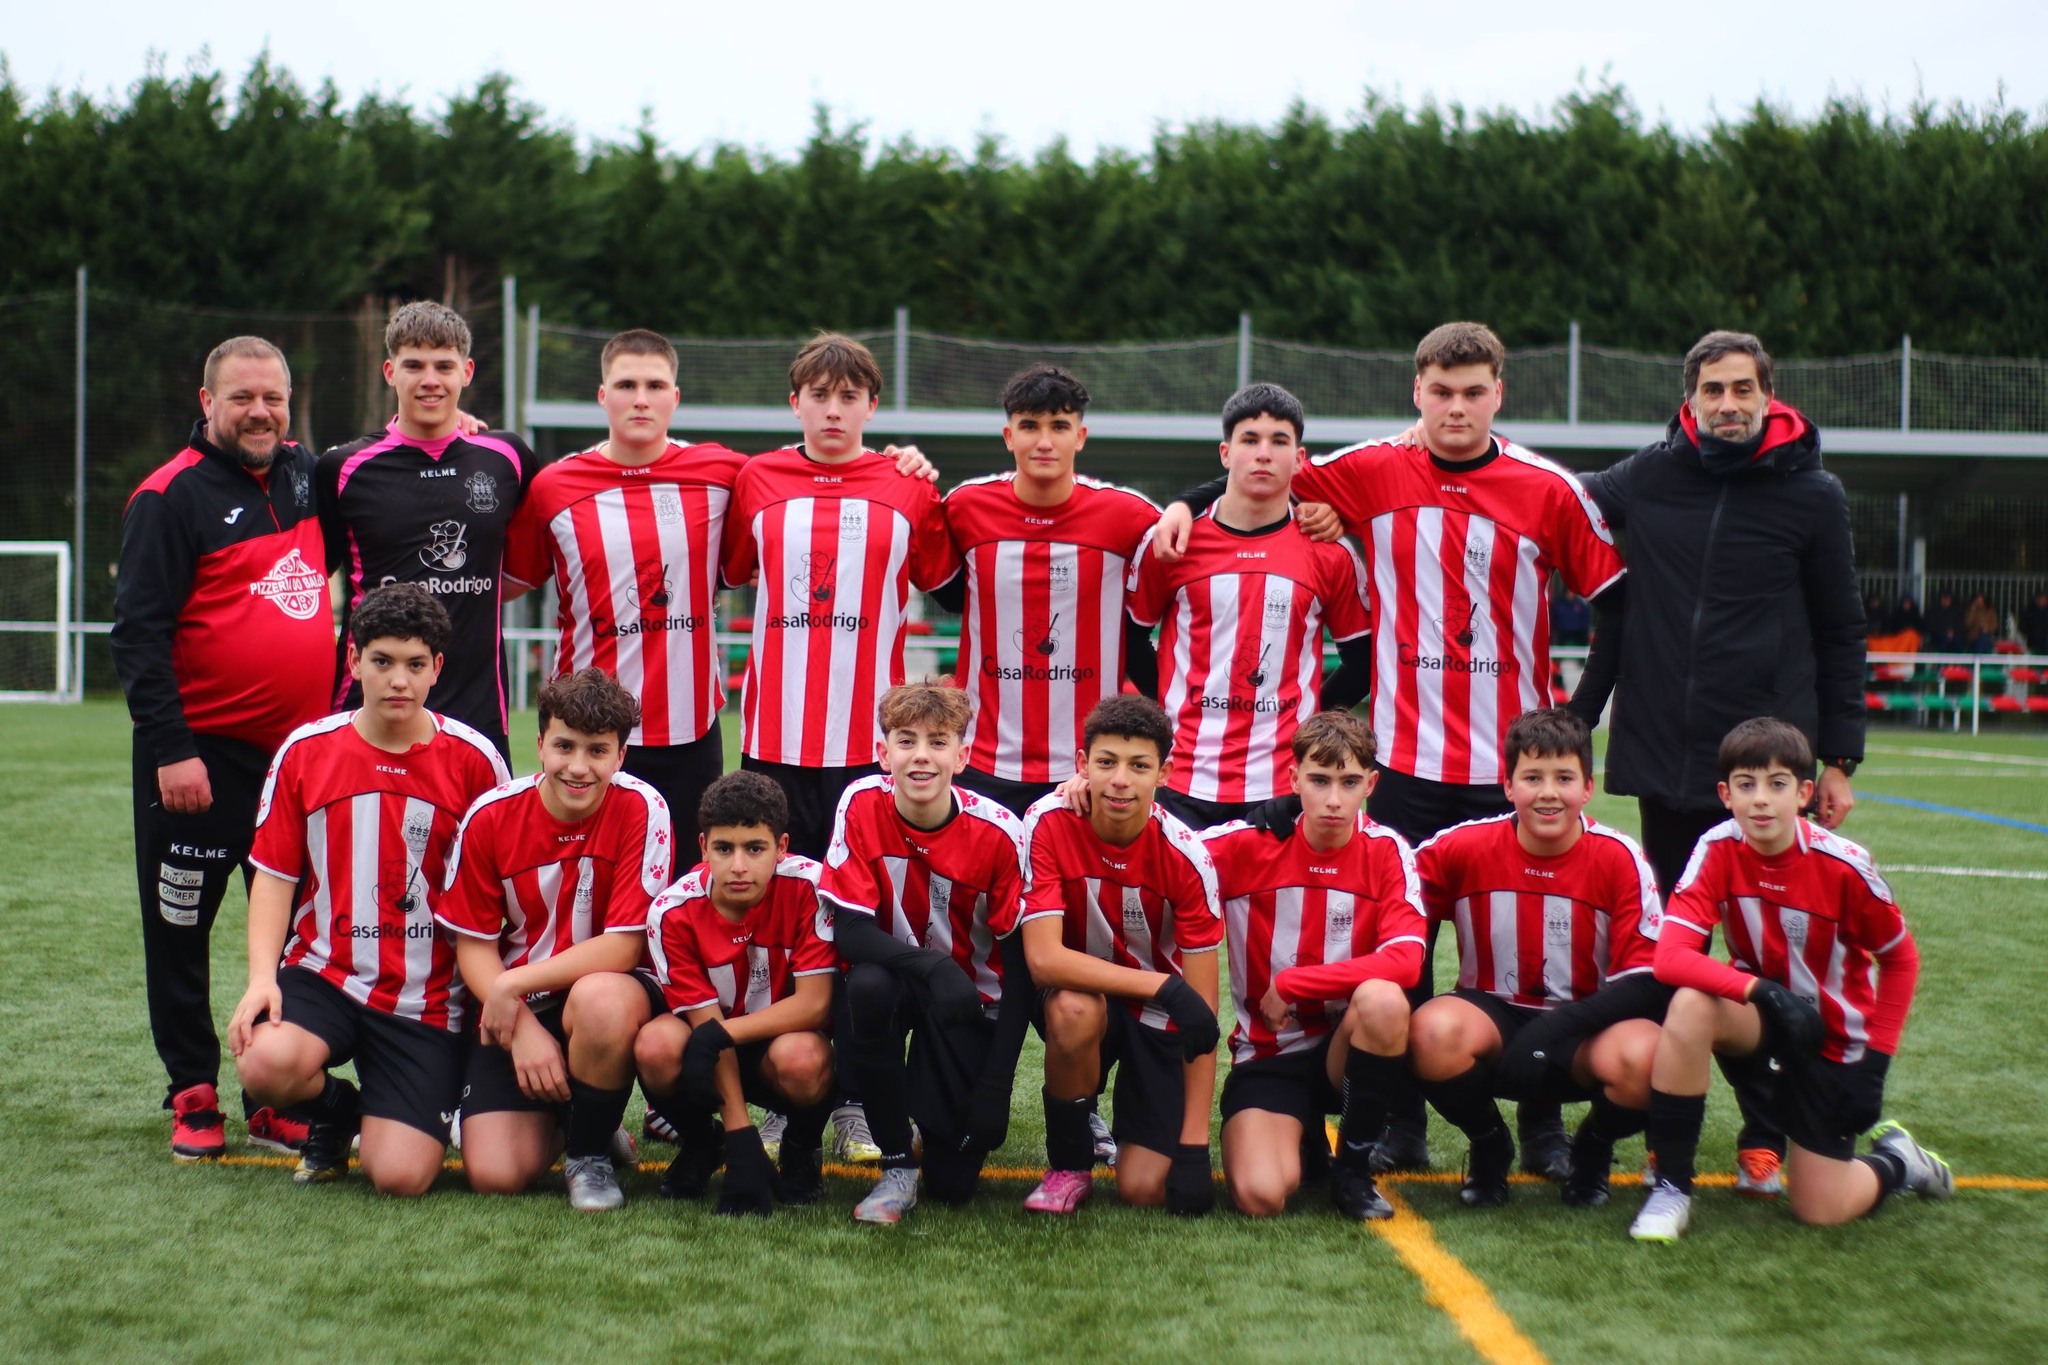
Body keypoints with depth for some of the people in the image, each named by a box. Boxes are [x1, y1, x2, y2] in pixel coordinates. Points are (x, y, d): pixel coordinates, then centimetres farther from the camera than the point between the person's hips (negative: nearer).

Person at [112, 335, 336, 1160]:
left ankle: (281, 1104, 18)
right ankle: (193, 1098, 18)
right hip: (203, 759, -5)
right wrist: (169, 750, -19)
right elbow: (138, 632, -13)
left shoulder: (304, 475, 9)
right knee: (181, 931, 5)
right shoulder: (171, 496, -9)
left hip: (303, 751, 6)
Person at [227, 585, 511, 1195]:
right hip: (323, 971, 2)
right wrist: (262, 976, -9)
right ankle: (336, 1110, 6)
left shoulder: (474, 759, -2)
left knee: (401, 1177, -16)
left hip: (428, 996, -1)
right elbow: (274, 875, 5)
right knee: (267, 1064, -32)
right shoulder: (306, 750, 2)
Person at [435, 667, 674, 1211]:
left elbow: (624, 945, -17)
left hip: (607, 988, -2)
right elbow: (473, 946, -3)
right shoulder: (491, 816, -9)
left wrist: (512, 986, -19)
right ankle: (557, 1115, 22)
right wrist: (522, 1025, -18)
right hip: (513, 1009, 2)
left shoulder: (640, 809, -15)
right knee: (494, 1176, -16)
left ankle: (590, 1152, -10)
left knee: (601, 1000, -40)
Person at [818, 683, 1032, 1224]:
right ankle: (897, 1167, -19)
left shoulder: (996, 832, -19)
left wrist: (996, 1087, -17)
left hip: (969, 999, -1)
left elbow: (1018, 962, -13)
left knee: (954, 1181, -11)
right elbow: (850, 928, -19)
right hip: (891, 979, 1)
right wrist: (933, 967, -37)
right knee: (867, 987, -37)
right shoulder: (862, 805, -17)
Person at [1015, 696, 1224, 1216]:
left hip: (1161, 1017, 0)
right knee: (1072, 1008, -37)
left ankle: (1171, 1135, 22)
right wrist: (1164, 986, -36)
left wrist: (1194, 1146, -21)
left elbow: (1202, 1011, -18)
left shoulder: (1185, 856, -21)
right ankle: (1068, 1165, -10)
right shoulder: (1048, 824, -21)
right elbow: (1043, 958, -29)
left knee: (1144, 1190, -16)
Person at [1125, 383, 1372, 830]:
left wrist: (1312, 719, 6)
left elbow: (1362, 659, 13)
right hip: (1183, 782, 0)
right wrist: (1158, 717, 6)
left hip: (1283, 789, 0)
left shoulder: (1329, 554, 4)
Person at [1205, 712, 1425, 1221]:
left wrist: (1291, 984, -21)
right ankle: (1301, 1137, 15)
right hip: (1268, 1054, 0)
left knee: (1384, 999, -35)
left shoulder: (1386, 851, -8)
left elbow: (1405, 962, -21)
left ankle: (1353, 1165, -10)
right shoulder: (1251, 843, -7)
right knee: (1260, 1197, -26)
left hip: (1347, 1044, 0)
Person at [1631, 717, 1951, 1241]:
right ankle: (1672, 1186, -19)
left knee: (1820, 1211, -7)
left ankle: (1898, 1161, 28)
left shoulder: (1843, 866, -21)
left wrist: (1875, 1060, -11)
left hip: (1835, 1036, -1)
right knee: (1690, 1007, -34)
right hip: (1763, 1015, 1)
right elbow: (1669, 957, -28)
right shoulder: (1719, 850, -18)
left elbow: (1901, 959, -6)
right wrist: (1763, 992, -41)